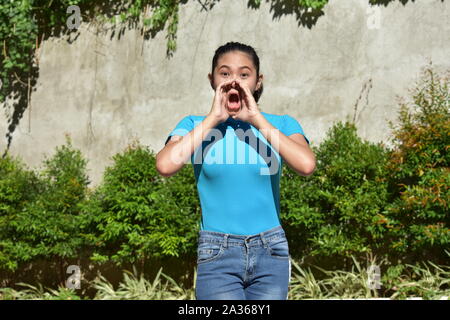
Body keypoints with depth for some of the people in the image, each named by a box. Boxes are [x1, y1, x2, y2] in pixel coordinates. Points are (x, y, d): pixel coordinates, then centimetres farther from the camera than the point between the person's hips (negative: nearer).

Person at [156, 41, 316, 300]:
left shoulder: (281, 125, 5)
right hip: (217, 253, -1)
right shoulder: (195, 126, 3)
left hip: (270, 252, 2)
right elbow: (165, 165, -17)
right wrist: (213, 118, -11)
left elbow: (307, 165, -16)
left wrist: (257, 119, -12)